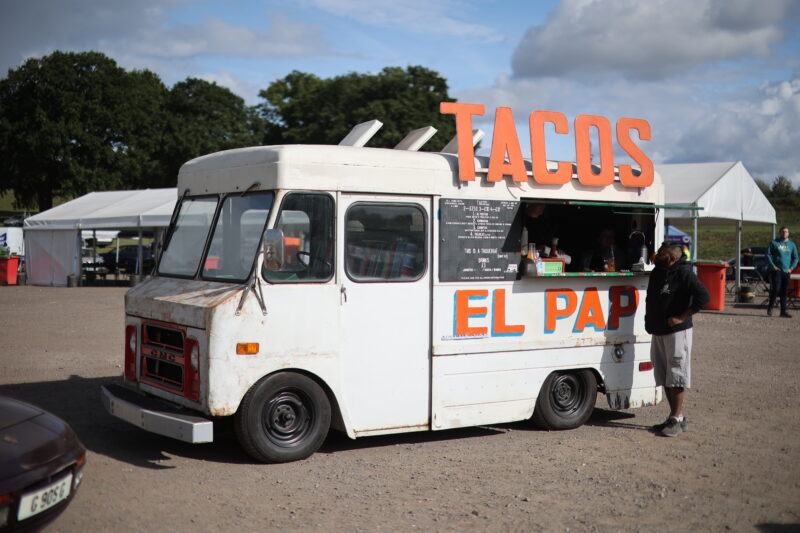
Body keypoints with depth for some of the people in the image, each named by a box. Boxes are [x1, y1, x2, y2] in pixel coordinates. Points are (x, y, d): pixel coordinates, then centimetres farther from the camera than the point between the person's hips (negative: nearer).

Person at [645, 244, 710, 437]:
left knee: (676, 377, -5)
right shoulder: (656, 273, 13)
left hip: (677, 332, -9)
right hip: (658, 332, 9)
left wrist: (681, 318, -19)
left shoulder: (684, 273, -12)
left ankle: (676, 419, 1)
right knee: (664, 378, 12)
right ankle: (677, 417, 20)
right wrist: (649, 320, 15)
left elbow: (703, 296, -20)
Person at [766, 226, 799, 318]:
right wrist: (772, 265, -11)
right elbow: (768, 254, 0)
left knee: (784, 292, 5)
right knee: (776, 289, -14)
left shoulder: (792, 245, 13)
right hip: (776, 270, -4)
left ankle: (783, 312, 8)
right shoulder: (774, 243, 3)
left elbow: (795, 258, 17)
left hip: (786, 271, 4)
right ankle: (770, 307, 2)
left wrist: (791, 268, 2)